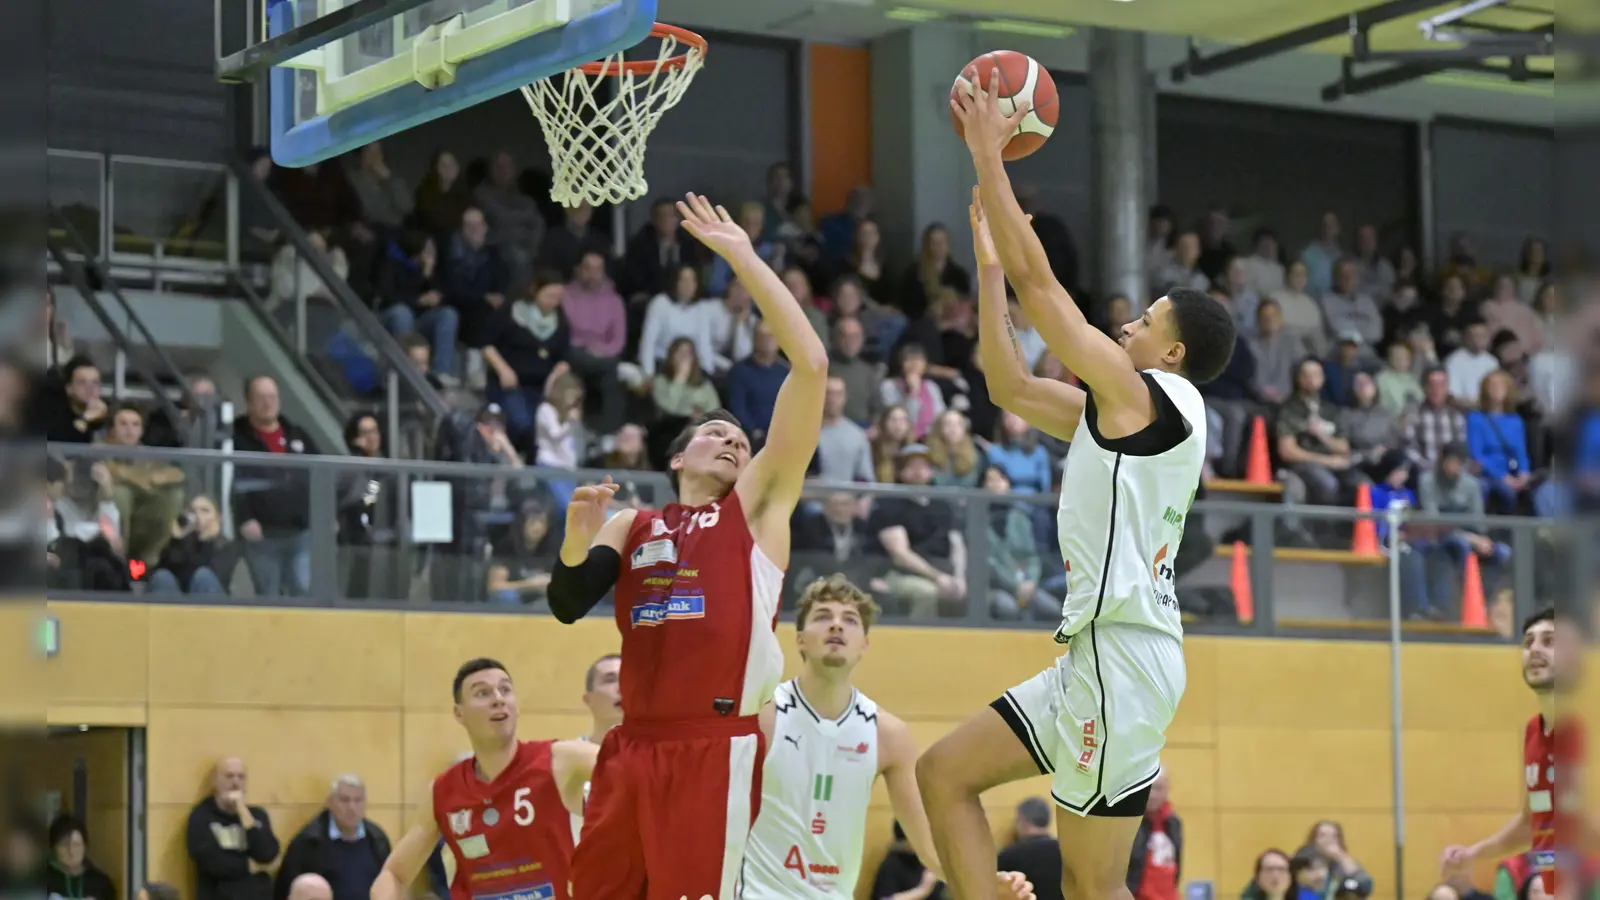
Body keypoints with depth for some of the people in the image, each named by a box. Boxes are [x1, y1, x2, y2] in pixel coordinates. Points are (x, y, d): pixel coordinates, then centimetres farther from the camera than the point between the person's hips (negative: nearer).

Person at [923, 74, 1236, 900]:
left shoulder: (1149, 396, -7)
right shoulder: (1117, 411, 18)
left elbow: (1038, 284, -8)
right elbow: (1009, 387, 23)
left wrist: (988, 158, -2)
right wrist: (987, 258, 22)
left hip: (1125, 653, -10)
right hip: (1099, 647, 10)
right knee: (945, 772, 10)